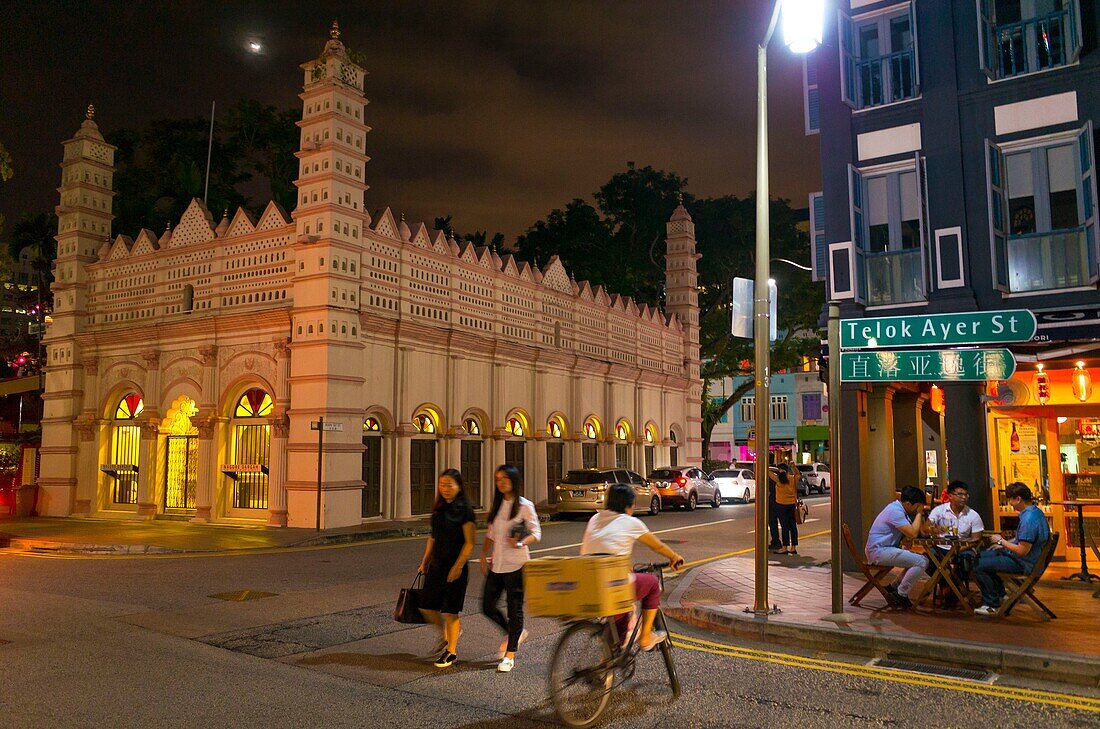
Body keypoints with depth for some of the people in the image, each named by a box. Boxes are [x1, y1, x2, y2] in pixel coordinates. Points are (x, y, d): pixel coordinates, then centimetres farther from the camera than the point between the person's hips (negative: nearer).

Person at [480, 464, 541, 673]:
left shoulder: (525, 505, -6)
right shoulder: (497, 505, 11)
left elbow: (536, 532, -5)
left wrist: (521, 543, -23)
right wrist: (484, 554, 6)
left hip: (516, 564, -6)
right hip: (496, 564, 6)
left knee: (514, 608, 1)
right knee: (488, 606, 7)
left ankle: (509, 655, 12)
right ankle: (515, 634, 31)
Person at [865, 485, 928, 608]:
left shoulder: (898, 508, 13)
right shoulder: (895, 511, -19)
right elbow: (912, 533, -23)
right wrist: (919, 513, -11)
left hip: (888, 549, 10)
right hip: (879, 551, -10)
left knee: (924, 560, 7)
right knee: (920, 562, -19)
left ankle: (895, 587, 12)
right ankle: (901, 594, -5)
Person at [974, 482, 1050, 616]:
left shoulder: (1029, 519, -30)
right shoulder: (1035, 511, 3)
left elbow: (1023, 551, -29)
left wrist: (1001, 541, -15)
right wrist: (1004, 543, 16)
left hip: (1024, 563, -11)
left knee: (978, 566, -13)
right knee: (982, 556, 19)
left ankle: (992, 604, 3)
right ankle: (1000, 594, 26)